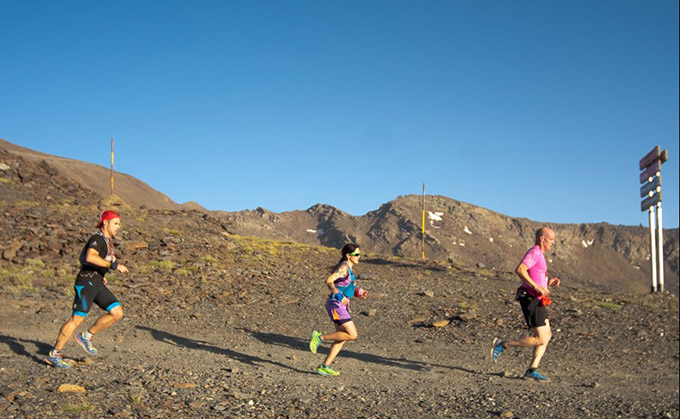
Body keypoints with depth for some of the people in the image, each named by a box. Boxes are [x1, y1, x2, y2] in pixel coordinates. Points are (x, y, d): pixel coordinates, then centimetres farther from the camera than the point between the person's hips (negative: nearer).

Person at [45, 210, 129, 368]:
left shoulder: (107, 240, 17)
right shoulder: (98, 238, -12)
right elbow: (90, 257, -32)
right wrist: (114, 265, -31)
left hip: (97, 284, 9)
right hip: (86, 283, -9)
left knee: (117, 313, -3)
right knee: (77, 319, -8)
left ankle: (86, 337, 9)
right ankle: (54, 355, 3)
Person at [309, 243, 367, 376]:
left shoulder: (349, 268, 15)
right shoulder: (343, 266, -14)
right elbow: (328, 281, -25)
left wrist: (360, 293, 9)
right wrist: (339, 295, -30)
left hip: (342, 306, 10)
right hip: (336, 306, -10)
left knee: (343, 338, 9)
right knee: (353, 335, -12)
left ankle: (324, 367, 12)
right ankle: (320, 337, -5)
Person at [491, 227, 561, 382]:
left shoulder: (538, 254, 20)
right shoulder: (535, 252, -13)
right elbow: (519, 270, -28)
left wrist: (549, 282, 12)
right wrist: (537, 286, -28)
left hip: (536, 301, 10)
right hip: (532, 301, -10)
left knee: (547, 335, 10)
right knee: (540, 339, -8)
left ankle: (532, 370, 9)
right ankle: (502, 345, -1)